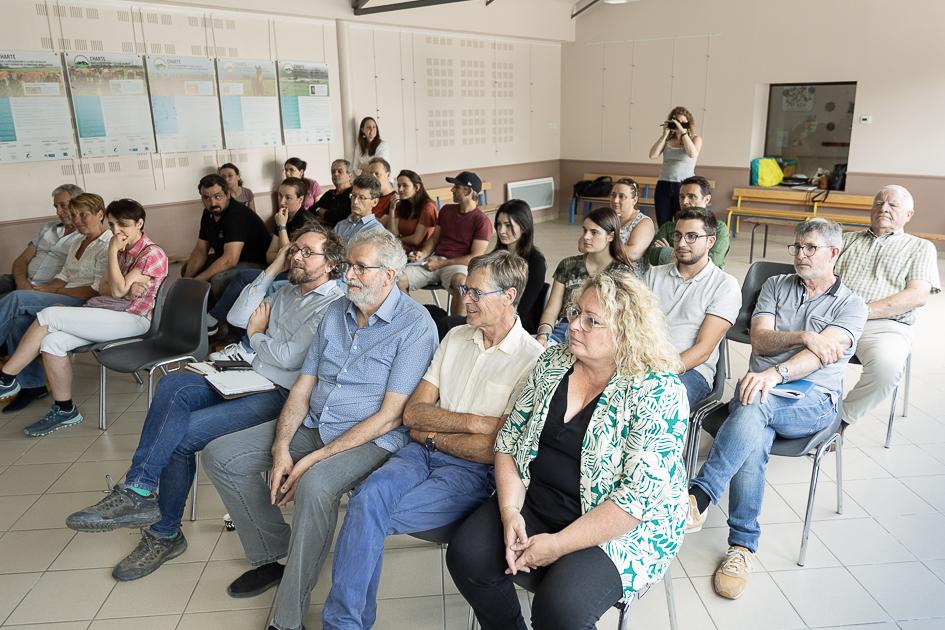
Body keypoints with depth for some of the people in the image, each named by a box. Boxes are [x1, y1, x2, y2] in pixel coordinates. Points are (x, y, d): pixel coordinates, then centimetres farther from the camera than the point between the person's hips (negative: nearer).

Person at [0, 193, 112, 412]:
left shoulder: (108, 245, -8)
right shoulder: (78, 242, 22)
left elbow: (98, 290, -15)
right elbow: (65, 275, 21)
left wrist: (55, 291, -9)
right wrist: (42, 289, 0)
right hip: (67, 296, 8)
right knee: (18, 320, -17)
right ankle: (31, 384, -9)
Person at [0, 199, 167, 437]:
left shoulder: (152, 254, -9)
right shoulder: (122, 250, 16)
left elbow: (117, 290, -16)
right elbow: (103, 288, 12)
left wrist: (112, 253, -10)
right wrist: (127, 289, -10)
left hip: (131, 318, -8)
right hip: (105, 311, 8)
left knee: (48, 316, -19)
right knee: (51, 342, -17)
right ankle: (64, 410, -5)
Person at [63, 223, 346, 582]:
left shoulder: (334, 304, -9)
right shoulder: (289, 291, 20)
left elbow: (289, 358, -17)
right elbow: (239, 315, 11)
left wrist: (257, 335, 3)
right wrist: (273, 269, 9)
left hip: (281, 395, -8)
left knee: (182, 434, -20)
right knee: (174, 385, -17)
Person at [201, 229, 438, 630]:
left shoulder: (415, 325, -14)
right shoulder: (336, 313, 9)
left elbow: (390, 417, -19)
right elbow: (303, 385, 8)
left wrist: (315, 459, -21)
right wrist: (280, 448, -8)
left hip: (371, 439, -7)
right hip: (312, 426, 8)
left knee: (314, 485, -36)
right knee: (220, 456, -2)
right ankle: (274, 554, 12)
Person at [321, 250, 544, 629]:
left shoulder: (532, 359, -8)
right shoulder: (456, 338, 12)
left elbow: (497, 448, -13)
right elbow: (413, 412, 7)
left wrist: (432, 433, -2)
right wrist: (470, 421, -9)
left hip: (473, 471, -5)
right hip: (422, 453, 5)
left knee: (367, 514, -23)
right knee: (366, 498, -25)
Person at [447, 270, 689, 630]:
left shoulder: (658, 392, -17)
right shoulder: (553, 362, 0)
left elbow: (641, 496, -21)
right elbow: (510, 438, 4)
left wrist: (558, 545, -20)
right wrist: (510, 511, -10)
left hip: (621, 529, -5)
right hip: (534, 502, 5)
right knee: (467, 556, -14)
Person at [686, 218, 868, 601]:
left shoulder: (851, 306, 9)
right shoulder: (775, 286, 19)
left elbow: (820, 354, -10)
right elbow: (759, 340, 5)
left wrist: (775, 373, -28)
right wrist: (803, 336, -12)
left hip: (814, 400, -2)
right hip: (760, 386, 2)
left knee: (753, 408, -38)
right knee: (753, 438, -33)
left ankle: (699, 497, -42)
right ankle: (743, 546, -26)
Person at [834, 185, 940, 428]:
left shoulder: (920, 248, 18)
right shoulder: (846, 240, 28)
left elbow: (918, 296, 1)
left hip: (885, 324, -2)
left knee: (886, 365, -36)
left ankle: (841, 418, -13)